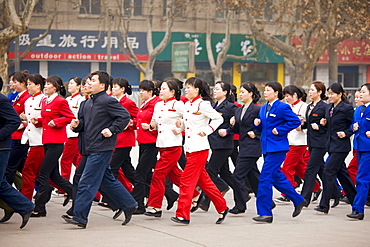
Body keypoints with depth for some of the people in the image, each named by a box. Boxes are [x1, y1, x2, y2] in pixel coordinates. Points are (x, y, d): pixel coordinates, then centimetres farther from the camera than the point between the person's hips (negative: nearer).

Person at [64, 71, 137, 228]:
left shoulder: (108, 101, -11)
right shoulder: (88, 103, 15)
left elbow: (125, 116, -12)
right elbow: (84, 122, 21)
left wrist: (112, 130, -16)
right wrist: (77, 124, 0)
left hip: (101, 148, -9)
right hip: (91, 148, 9)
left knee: (87, 183, -9)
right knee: (107, 180, 16)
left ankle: (79, 217, -6)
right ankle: (128, 205, 28)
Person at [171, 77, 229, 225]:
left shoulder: (202, 104, -11)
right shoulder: (187, 105, 13)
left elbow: (218, 118, -10)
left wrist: (206, 131, -15)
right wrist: (180, 125, 0)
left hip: (199, 148, -9)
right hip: (190, 147, 9)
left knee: (187, 180, -11)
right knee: (203, 180, 13)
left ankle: (182, 215, -10)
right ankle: (222, 208, 23)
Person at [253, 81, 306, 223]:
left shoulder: (283, 107, -8)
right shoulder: (263, 109, 15)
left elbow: (296, 121, -12)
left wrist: (280, 130, -16)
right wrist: (257, 124, 0)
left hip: (277, 147, -9)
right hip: (267, 147, 9)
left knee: (266, 178, -12)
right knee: (276, 177, 14)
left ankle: (265, 213, -9)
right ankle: (298, 200, 30)